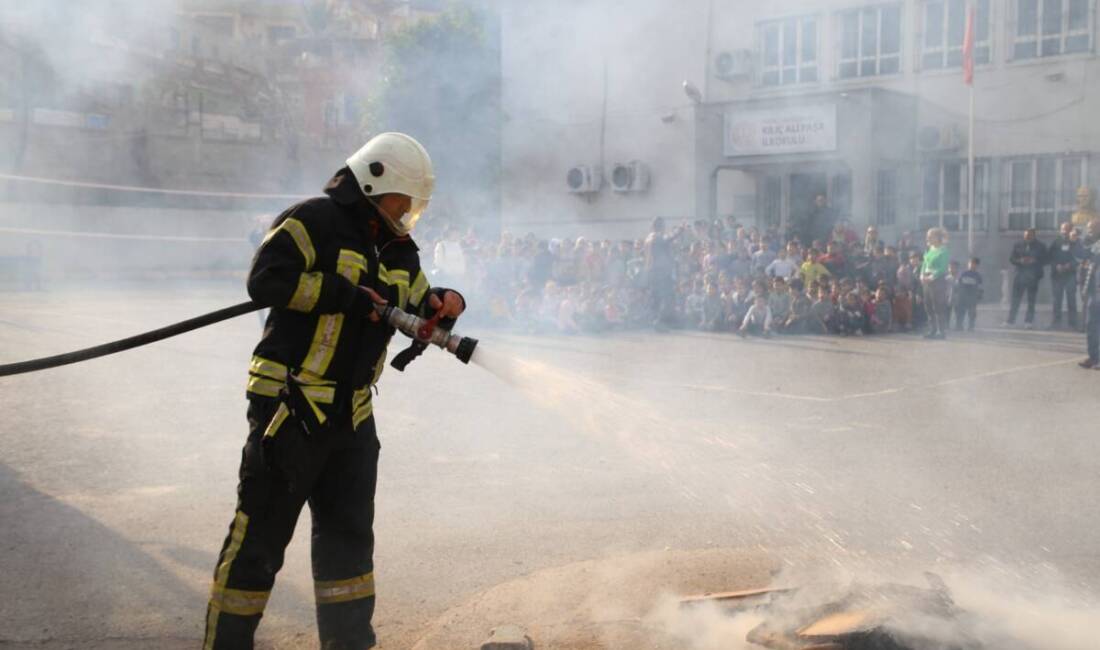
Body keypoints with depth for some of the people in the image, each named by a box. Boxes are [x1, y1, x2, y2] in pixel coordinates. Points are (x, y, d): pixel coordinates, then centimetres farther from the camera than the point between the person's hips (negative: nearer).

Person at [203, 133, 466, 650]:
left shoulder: (396, 249, 15)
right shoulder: (315, 221, -10)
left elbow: (416, 303, 23)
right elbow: (267, 278, -21)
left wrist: (444, 303, 0)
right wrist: (348, 296, -21)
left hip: (352, 416, 8)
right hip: (290, 408, -8)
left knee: (349, 535, 14)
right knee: (260, 536, 0)